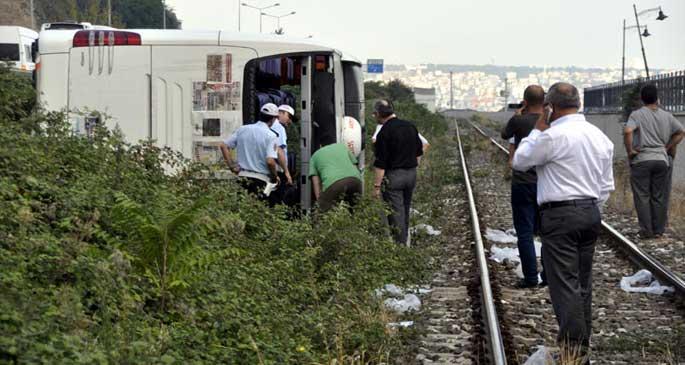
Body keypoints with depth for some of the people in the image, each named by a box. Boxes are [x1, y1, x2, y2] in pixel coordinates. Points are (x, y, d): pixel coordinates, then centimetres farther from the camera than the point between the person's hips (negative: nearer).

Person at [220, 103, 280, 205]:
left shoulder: (242, 129, 7)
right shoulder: (271, 136, -10)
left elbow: (223, 146, 7)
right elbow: (270, 161, -21)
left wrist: (232, 166, 9)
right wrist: (275, 176, -5)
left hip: (242, 177, 5)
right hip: (261, 180, -5)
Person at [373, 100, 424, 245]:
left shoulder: (384, 133, -17)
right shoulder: (410, 127, 5)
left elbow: (380, 164, -17)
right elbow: (419, 153, 13)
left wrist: (377, 185, -12)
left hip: (393, 176, -7)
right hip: (411, 174, 7)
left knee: (396, 213, -1)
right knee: (405, 211, 18)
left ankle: (400, 245, 1)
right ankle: (404, 241, 28)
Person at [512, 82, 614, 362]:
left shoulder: (553, 136, -15)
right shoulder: (600, 137, 10)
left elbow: (519, 161, 0)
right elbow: (607, 186, 14)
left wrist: (538, 128, 5)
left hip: (560, 216, -8)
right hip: (591, 213, 8)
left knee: (565, 286, -5)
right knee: (583, 284, 15)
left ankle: (575, 352, -7)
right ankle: (583, 348, 23)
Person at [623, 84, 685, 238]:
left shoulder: (637, 115, -7)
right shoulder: (666, 116, 7)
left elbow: (628, 131, -22)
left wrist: (629, 150, -11)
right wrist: (668, 147, 14)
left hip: (641, 160, -4)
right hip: (662, 160, 4)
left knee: (642, 197, 4)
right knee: (659, 197, 10)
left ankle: (647, 231, 4)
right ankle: (658, 230, 14)